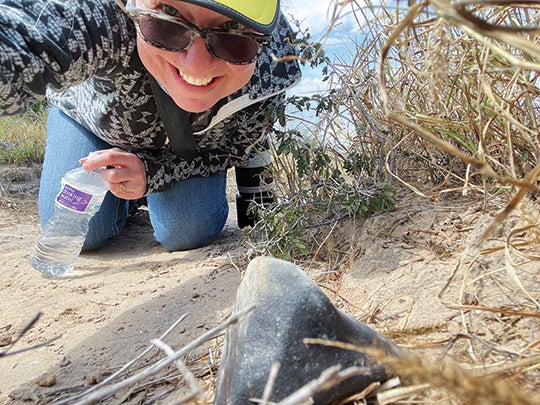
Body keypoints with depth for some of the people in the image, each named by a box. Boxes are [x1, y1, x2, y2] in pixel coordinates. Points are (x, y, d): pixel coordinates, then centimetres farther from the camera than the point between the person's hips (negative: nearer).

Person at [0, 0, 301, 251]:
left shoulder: (272, 68, -33)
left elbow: (223, 152, -17)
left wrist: (150, 172, -33)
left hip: (191, 142, 1)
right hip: (93, 120, 0)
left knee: (189, 234, -13)